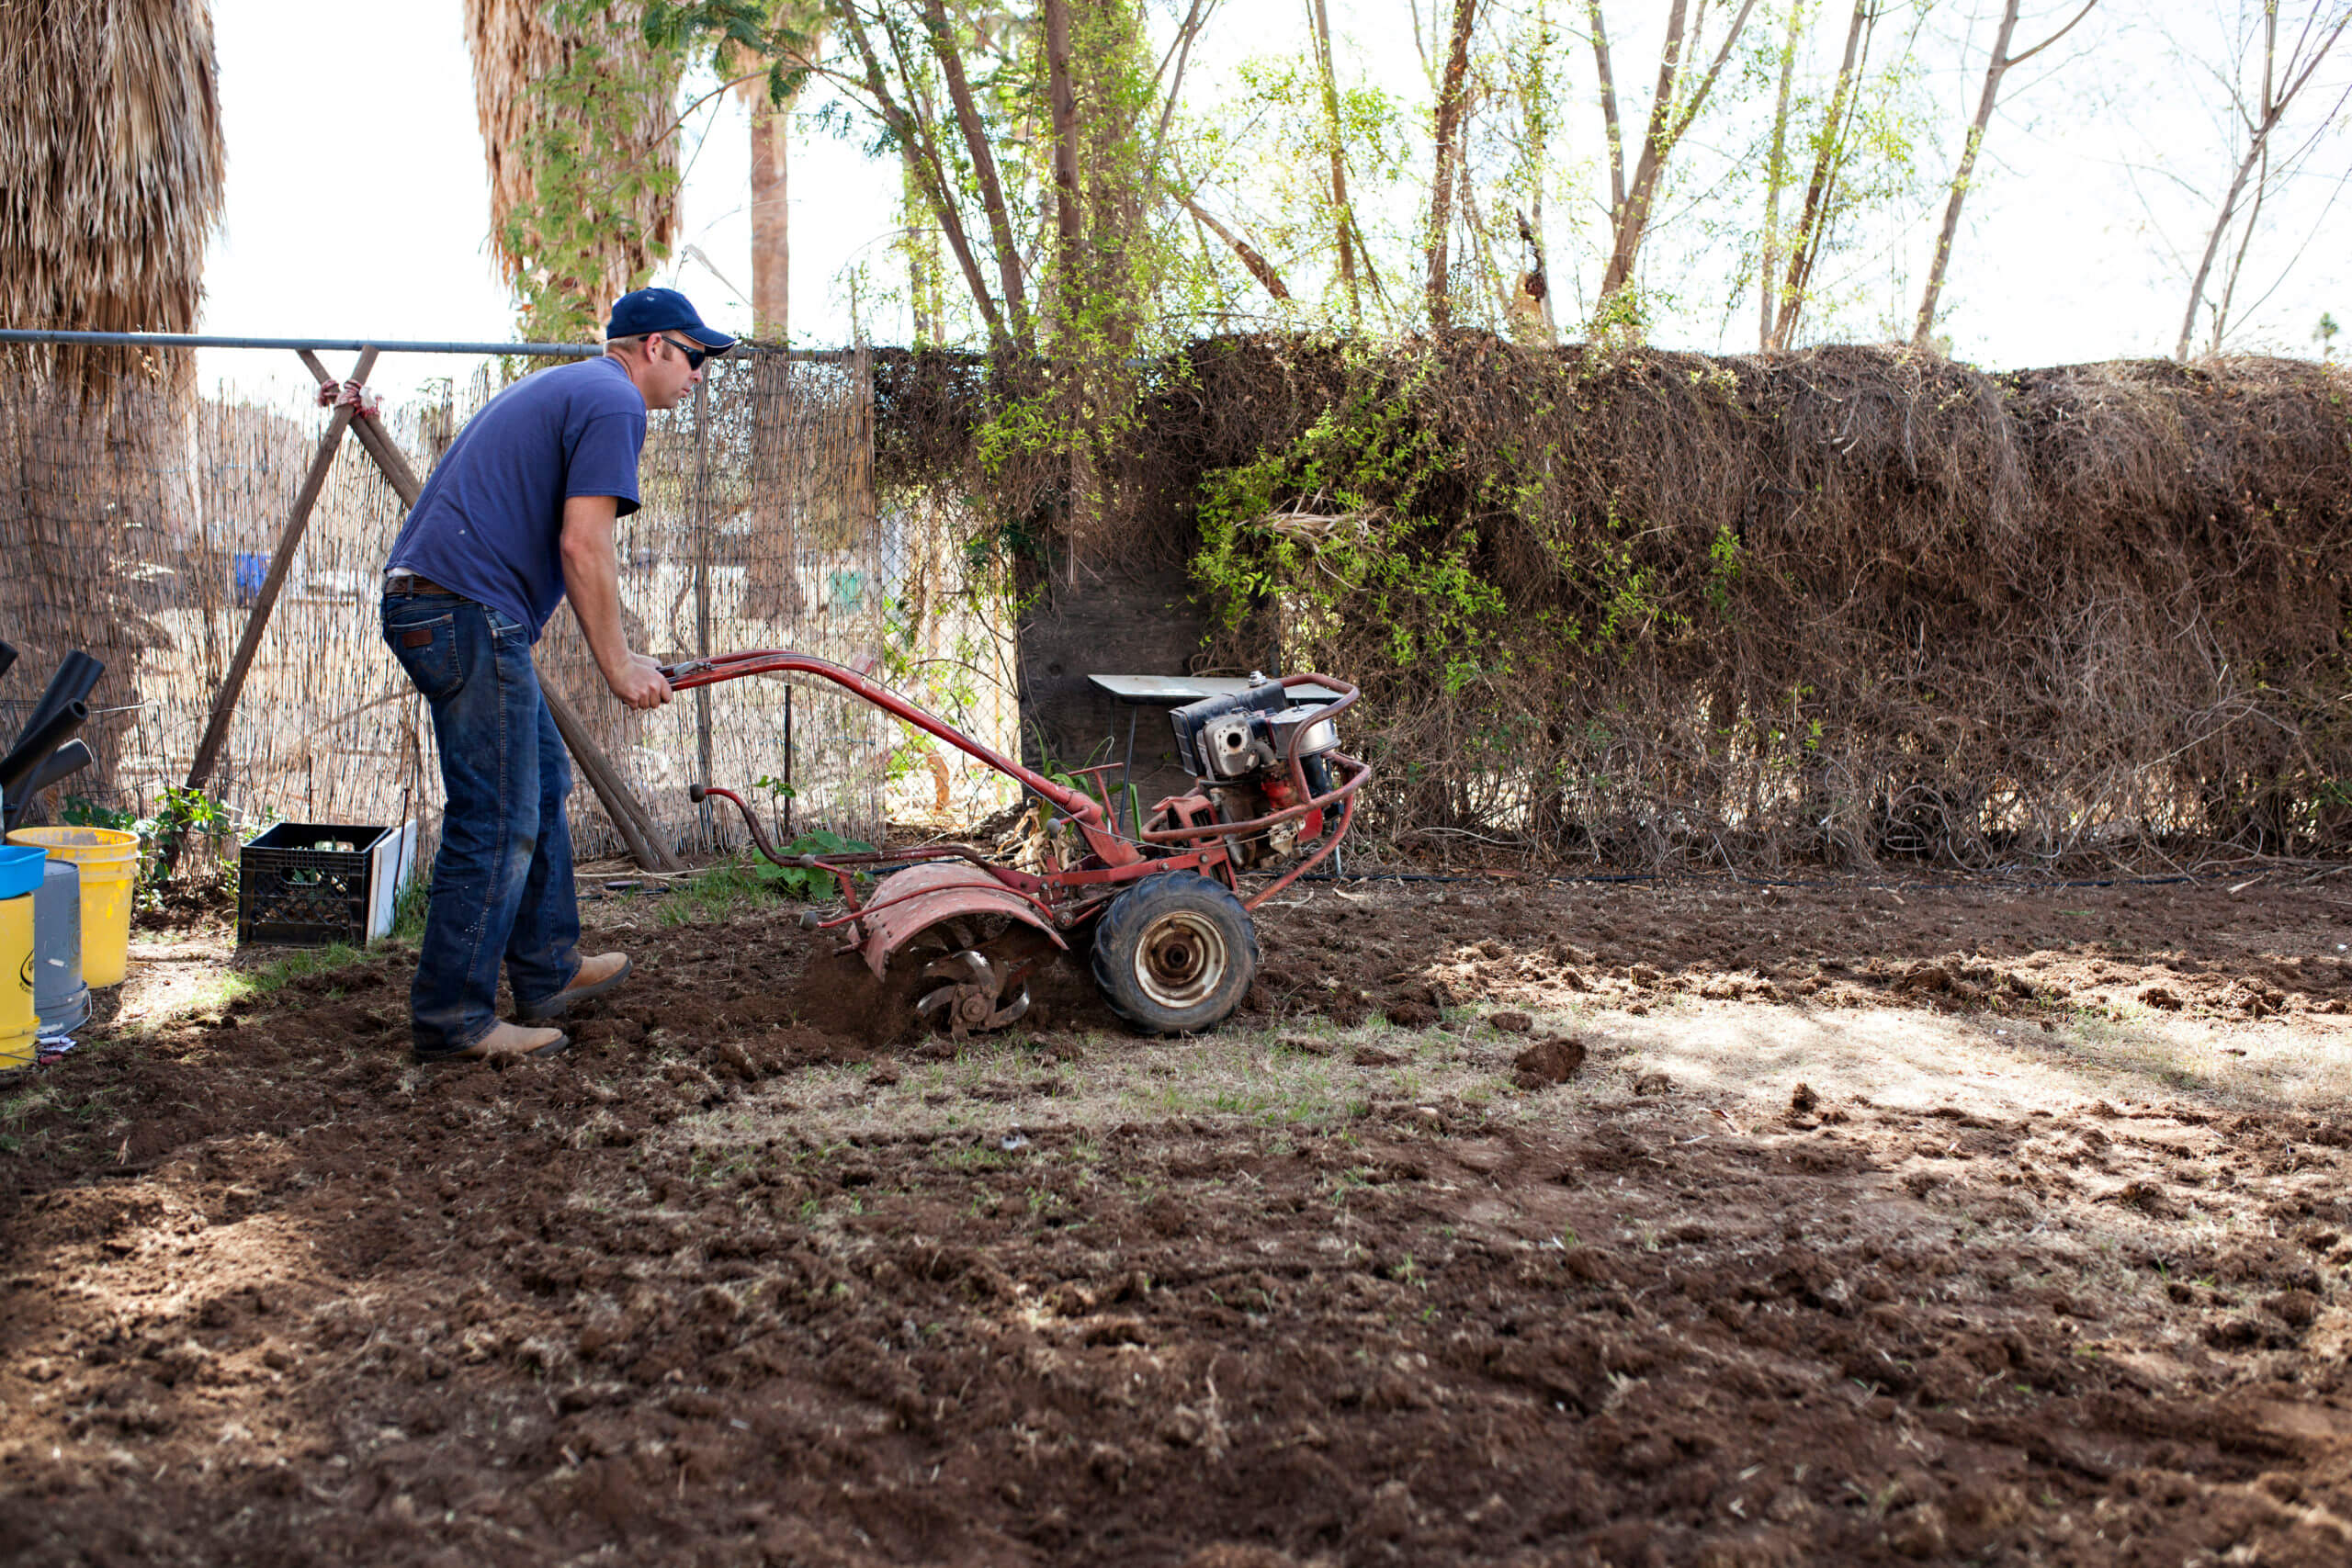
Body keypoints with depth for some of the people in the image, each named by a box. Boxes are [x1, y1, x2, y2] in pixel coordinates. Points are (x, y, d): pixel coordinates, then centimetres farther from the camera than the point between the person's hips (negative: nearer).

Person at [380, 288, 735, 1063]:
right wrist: (619, 665, -8)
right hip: (469, 611, -11)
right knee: (497, 822, -6)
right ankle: (452, 1018, 0)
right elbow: (582, 546, -15)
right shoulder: (614, 401, -6)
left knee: (540, 784, 19)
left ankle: (548, 972, 28)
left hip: (425, 600, 11)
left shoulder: (557, 388, 25)